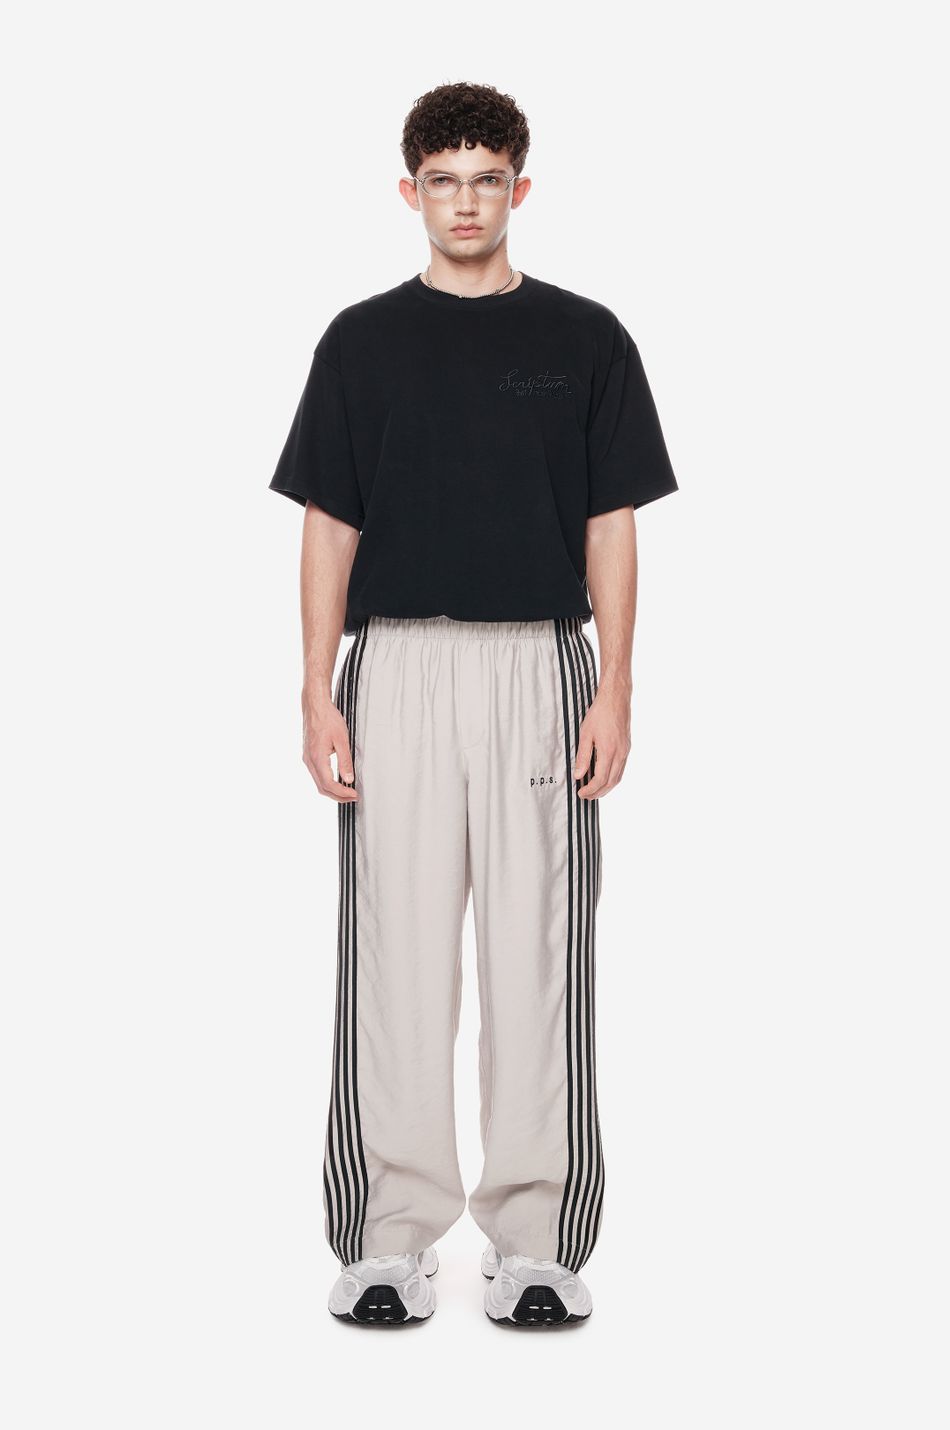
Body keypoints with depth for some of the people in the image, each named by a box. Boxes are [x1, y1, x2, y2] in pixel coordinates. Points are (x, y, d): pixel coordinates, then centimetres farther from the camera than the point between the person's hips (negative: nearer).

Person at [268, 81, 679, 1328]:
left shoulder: (584, 338, 6)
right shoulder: (363, 340, 7)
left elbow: (610, 526, 4)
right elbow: (330, 525, 6)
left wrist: (614, 690, -5)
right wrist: (318, 694, -3)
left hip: (538, 669, 0)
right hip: (396, 671, 0)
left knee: (536, 952, 2)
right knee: (395, 951, 1)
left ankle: (535, 1241, 11)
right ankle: (393, 1240, 10)